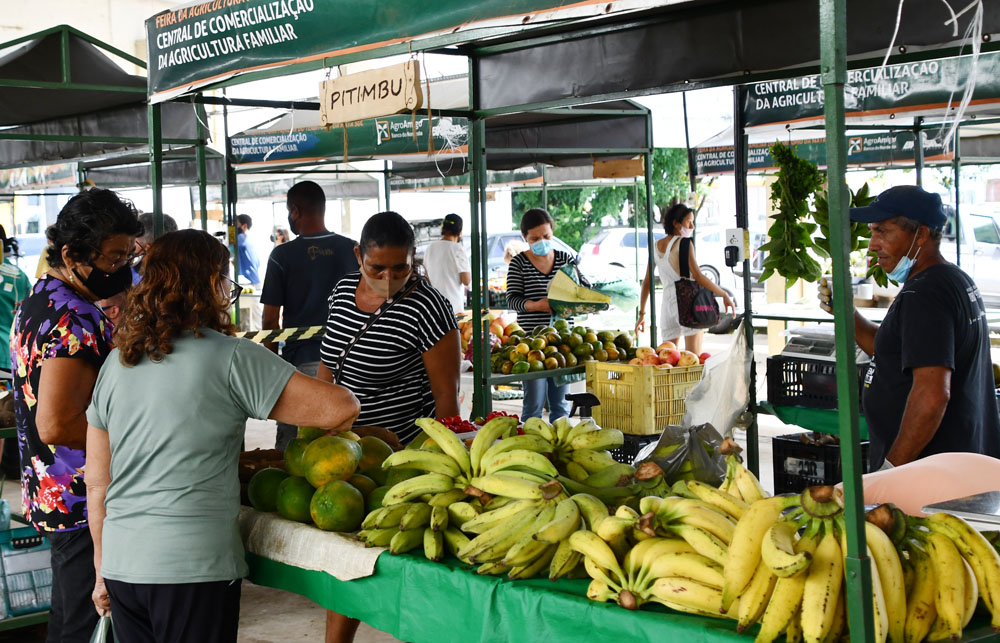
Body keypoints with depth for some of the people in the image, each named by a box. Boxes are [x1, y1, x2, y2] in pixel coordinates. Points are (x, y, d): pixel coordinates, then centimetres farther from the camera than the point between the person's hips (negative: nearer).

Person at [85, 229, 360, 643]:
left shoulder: (116, 363, 9)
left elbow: (96, 485, 13)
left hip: (120, 564, 6)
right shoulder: (231, 358, -8)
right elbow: (341, 408, -12)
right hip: (193, 567, -5)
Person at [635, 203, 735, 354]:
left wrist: (642, 313, 18)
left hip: (667, 303, 6)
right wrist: (724, 295, -9)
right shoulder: (683, 243, -5)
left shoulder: (656, 247, 14)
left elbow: (647, 282, 14)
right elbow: (697, 276, -14)